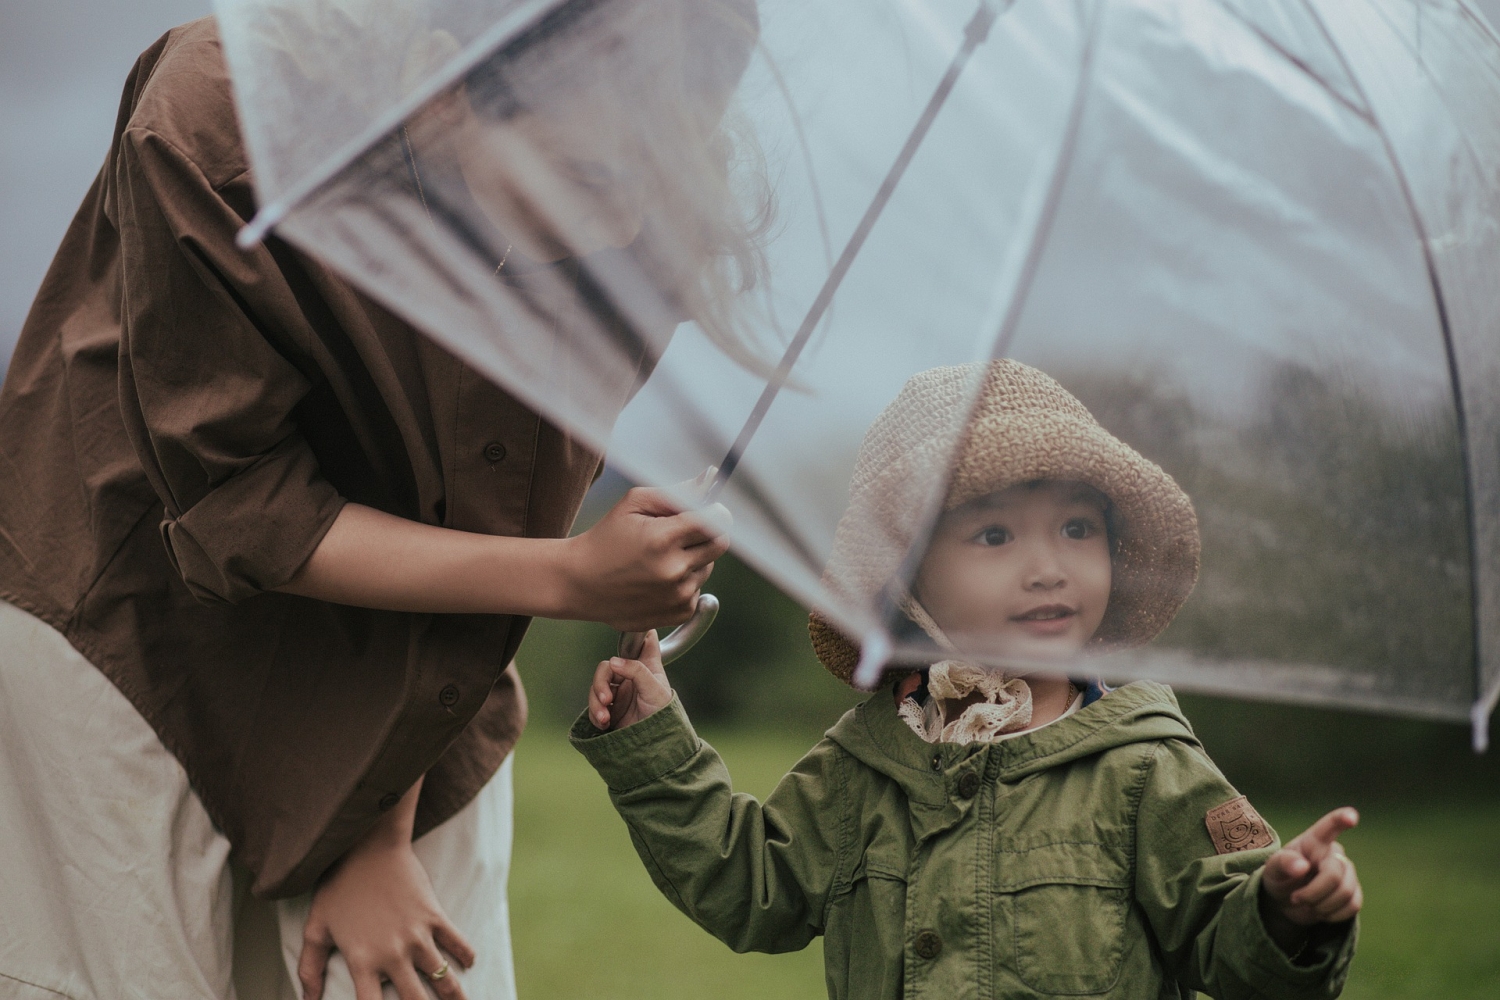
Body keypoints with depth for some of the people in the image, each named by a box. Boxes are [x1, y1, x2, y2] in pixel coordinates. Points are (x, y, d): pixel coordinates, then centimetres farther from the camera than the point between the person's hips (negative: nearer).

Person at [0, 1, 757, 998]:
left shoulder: (637, 249, -18)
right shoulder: (217, 119, -28)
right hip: (130, 638, -3)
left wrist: (382, 843, -10)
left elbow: (491, 530, -11)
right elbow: (235, 505, -24)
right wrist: (565, 576, -33)